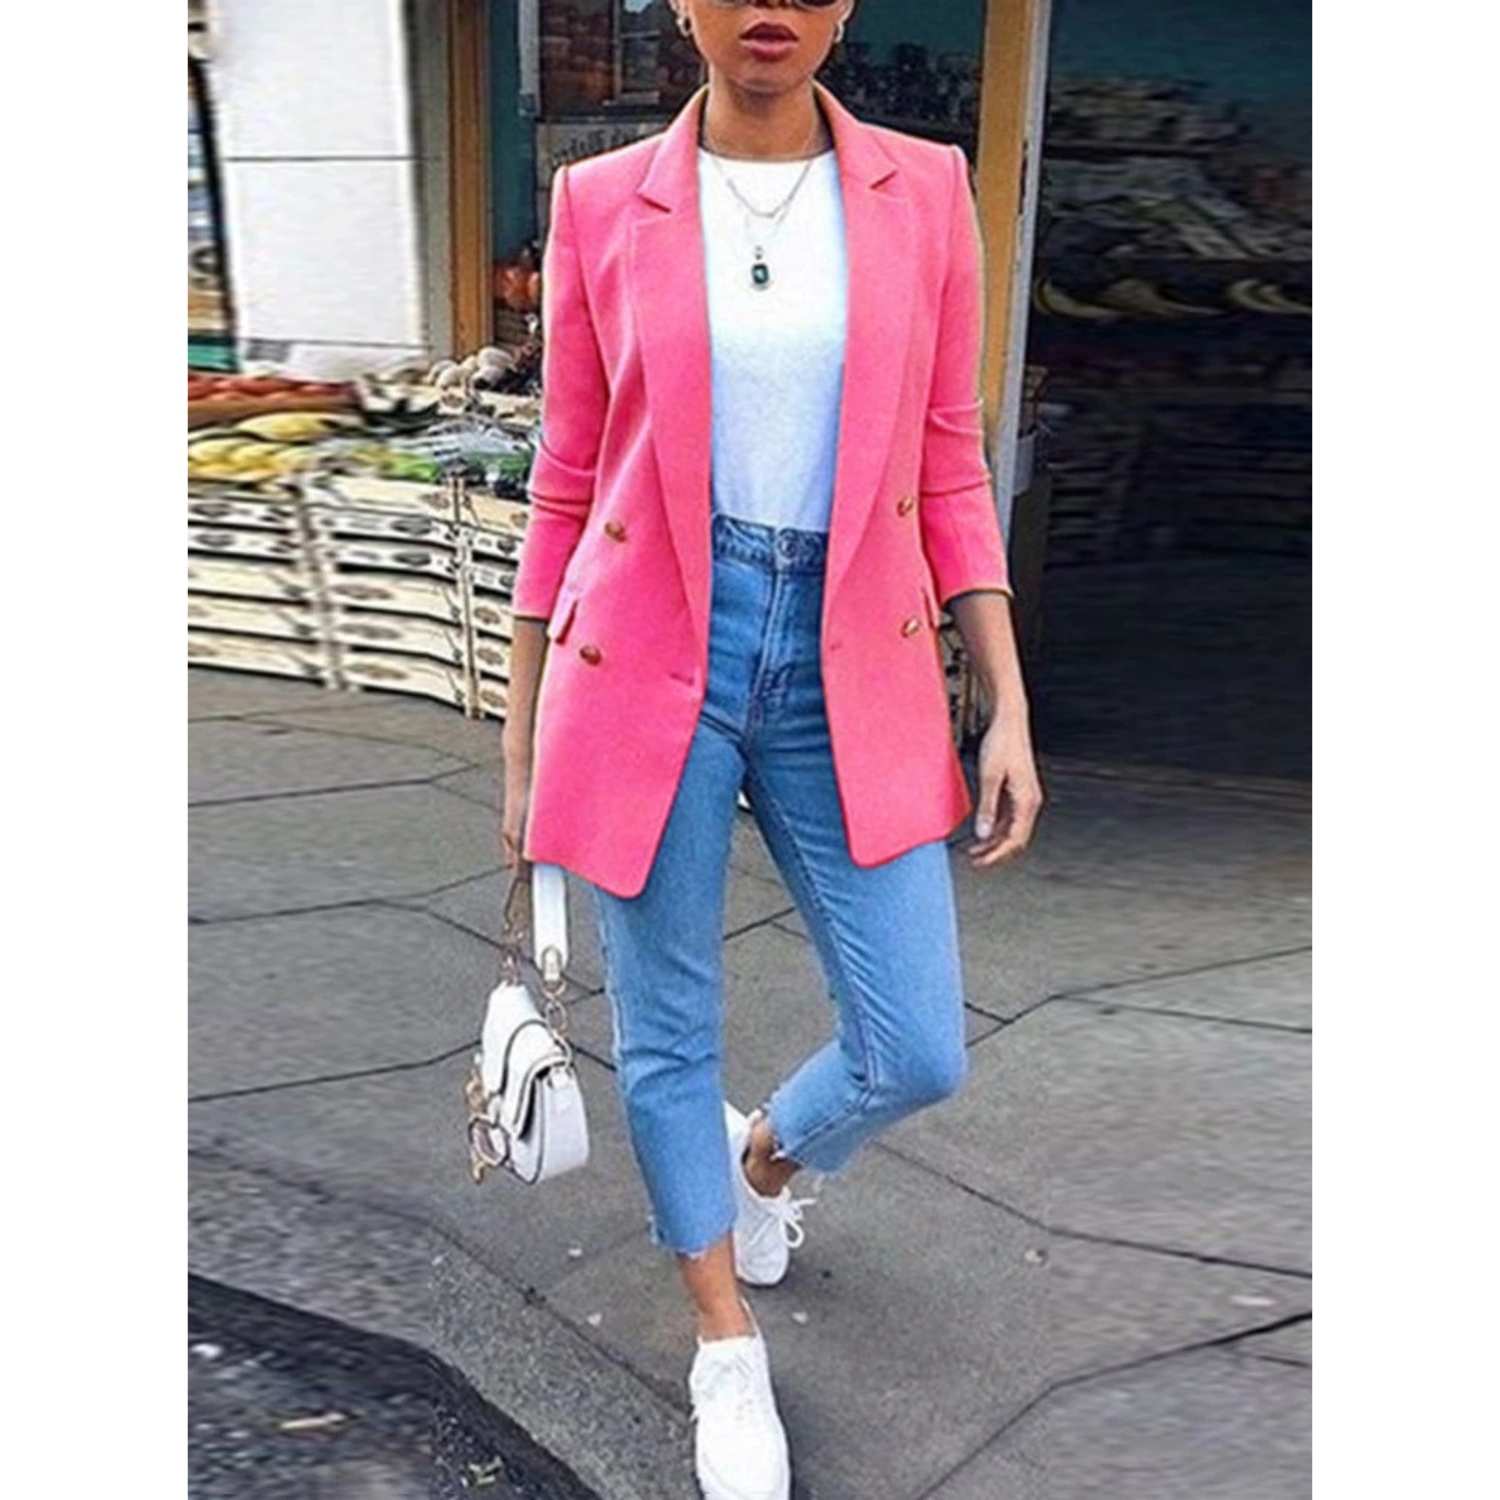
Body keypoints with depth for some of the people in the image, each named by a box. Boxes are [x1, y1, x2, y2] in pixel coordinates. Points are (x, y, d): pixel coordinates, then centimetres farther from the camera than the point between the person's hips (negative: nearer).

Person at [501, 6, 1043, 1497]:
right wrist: (523, 744, 6)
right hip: (649, 661, -1)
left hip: (853, 667, 2)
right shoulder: (602, 203, 1)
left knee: (916, 1054, 3)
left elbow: (951, 471, 6)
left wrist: (1008, 708, 1)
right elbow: (568, 484, 4)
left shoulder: (924, 190, 4)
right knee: (665, 1037, 9)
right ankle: (727, 1350, 35)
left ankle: (766, 1155, 40)